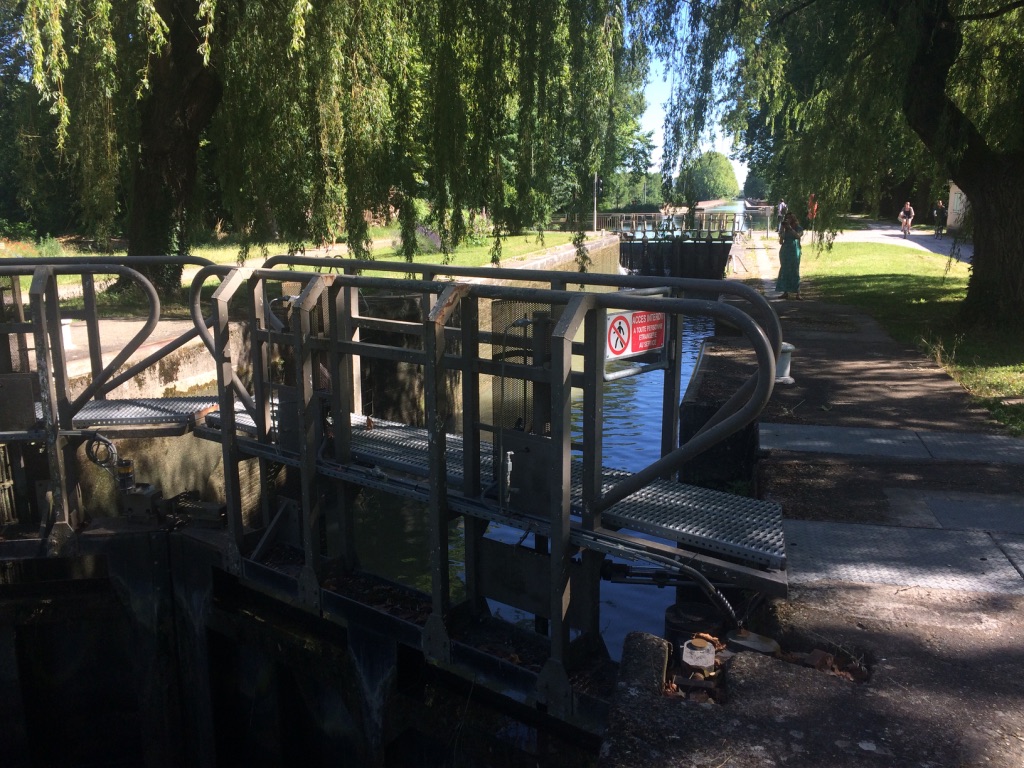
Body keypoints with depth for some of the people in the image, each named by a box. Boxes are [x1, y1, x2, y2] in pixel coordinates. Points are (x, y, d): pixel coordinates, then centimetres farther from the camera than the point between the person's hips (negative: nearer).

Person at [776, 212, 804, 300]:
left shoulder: (798, 228, 3)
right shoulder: (784, 229, 12)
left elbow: (798, 235, -18)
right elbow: (781, 241, 2)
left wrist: (790, 227, -16)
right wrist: (783, 228, -4)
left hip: (794, 252, -4)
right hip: (784, 251, 4)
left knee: (795, 272, -8)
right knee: (784, 272, 2)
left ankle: (797, 294, -10)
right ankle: (785, 292, 6)